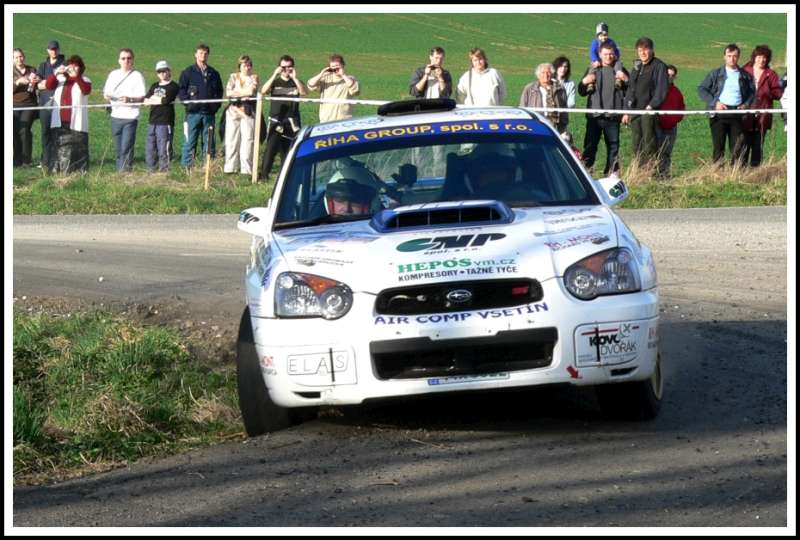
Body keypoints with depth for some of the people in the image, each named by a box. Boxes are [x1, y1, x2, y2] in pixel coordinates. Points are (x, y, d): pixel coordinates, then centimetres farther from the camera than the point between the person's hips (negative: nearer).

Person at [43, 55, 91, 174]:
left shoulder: (84, 80, 5)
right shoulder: (60, 79, 13)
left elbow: (86, 90, -16)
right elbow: (48, 86, -3)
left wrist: (76, 76, -27)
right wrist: (56, 73, -19)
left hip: (76, 124, -3)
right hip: (60, 123, 3)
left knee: (77, 149, -5)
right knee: (59, 149, 3)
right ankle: (55, 171, 6)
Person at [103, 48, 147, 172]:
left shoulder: (137, 76, -1)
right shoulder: (113, 75, 13)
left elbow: (142, 98, -6)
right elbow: (106, 92, 17)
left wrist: (130, 99, -24)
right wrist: (107, 95, -6)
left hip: (130, 117, -5)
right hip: (116, 116, 5)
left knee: (126, 150, -11)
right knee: (119, 149, 10)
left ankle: (125, 172, -10)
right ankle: (119, 172, 16)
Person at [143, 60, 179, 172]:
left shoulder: (173, 86, -2)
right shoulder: (154, 86, 19)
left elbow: (165, 100, -14)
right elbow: (146, 100, 8)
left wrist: (152, 99, 0)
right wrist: (159, 99, -7)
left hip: (165, 123, -7)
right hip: (152, 121, 7)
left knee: (163, 150, -8)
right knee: (150, 150, 9)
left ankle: (164, 171, -4)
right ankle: (151, 171, 18)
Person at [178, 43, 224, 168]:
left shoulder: (214, 74, 14)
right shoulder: (188, 72, 4)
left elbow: (219, 92, 18)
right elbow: (181, 90, 1)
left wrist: (216, 106, 5)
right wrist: (188, 103, -10)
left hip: (209, 113, 3)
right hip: (193, 113, -3)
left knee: (209, 143, 5)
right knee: (190, 142, -4)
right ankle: (186, 167, -2)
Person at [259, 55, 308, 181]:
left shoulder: (296, 83, 10)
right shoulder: (275, 82, 10)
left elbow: (304, 93, -11)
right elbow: (263, 91, -10)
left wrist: (294, 78, -18)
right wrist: (274, 75, -16)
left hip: (291, 123, 1)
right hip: (276, 121, -1)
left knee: (288, 149, 5)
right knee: (271, 147, -15)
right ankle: (263, 174, -16)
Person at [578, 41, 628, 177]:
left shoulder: (620, 70, 8)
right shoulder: (592, 70, 12)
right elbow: (582, 92, 14)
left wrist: (626, 80, -13)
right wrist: (584, 82, -6)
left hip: (612, 116, 0)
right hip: (594, 115, 0)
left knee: (613, 146, 4)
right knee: (590, 145, -4)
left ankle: (612, 172, 11)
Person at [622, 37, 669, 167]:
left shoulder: (659, 66, -2)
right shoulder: (637, 67, 20)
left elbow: (661, 88, -10)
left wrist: (652, 105, -17)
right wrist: (626, 111, 18)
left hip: (649, 111, -7)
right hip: (634, 111, 7)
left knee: (649, 142, -12)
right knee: (636, 144, 6)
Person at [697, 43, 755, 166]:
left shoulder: (745, 76, 12)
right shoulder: (716, 74, 7)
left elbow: (752, 92, 20)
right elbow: (701, 89, 4)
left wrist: (746, 104, 1)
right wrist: (715, 102, -7)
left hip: (737, 113, 2)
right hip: (719, 114, -2)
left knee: (737, 147, 0)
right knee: (718, 146, -3)